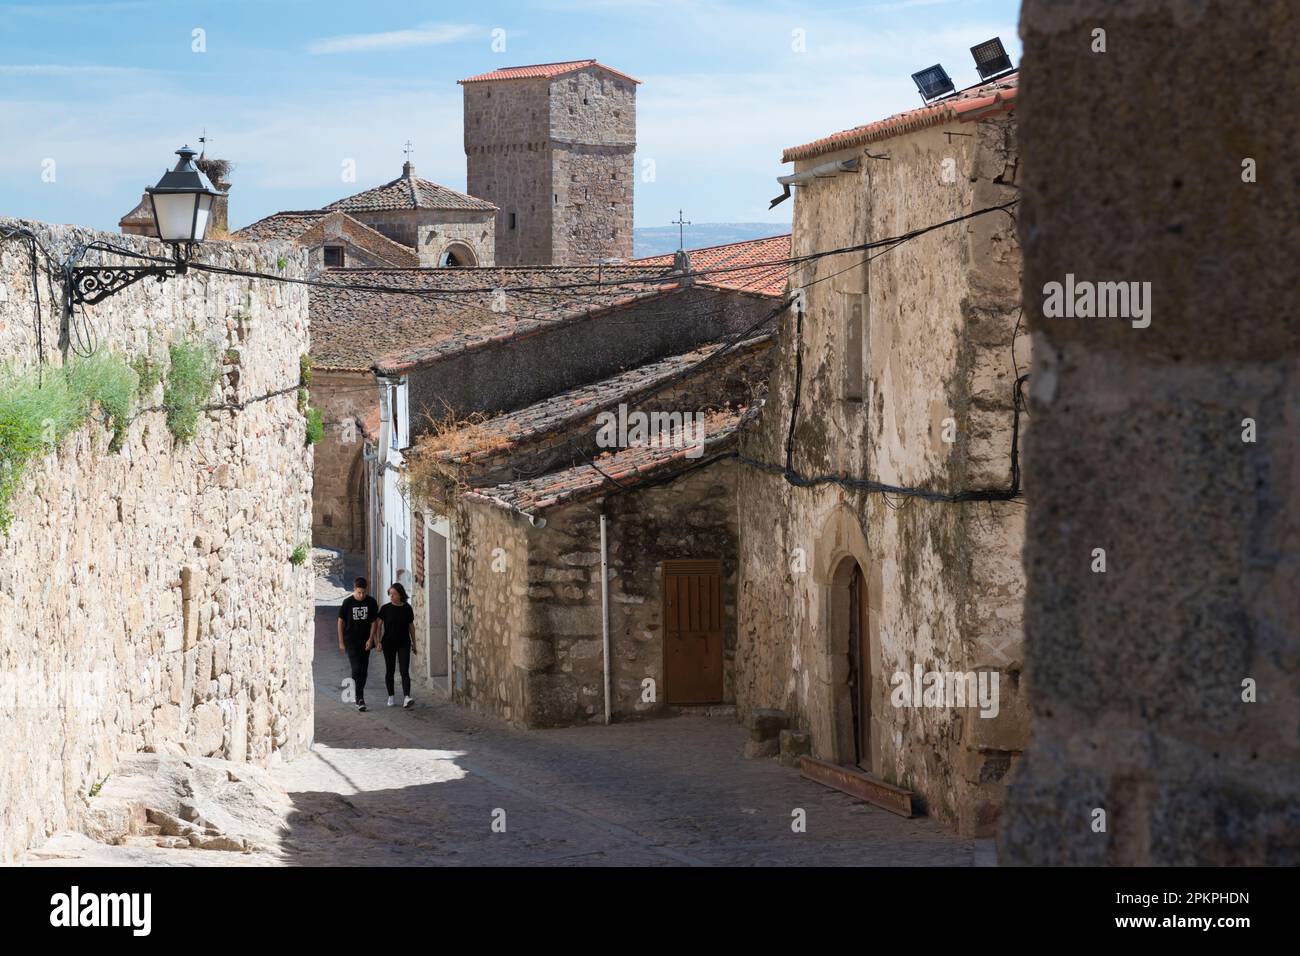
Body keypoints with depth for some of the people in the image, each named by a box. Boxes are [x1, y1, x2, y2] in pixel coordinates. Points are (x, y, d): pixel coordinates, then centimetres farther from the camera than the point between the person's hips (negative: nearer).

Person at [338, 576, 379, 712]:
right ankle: (360, 699, -17)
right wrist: (341, 642, -1)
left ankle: (359, 697, 19)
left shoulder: (371, 602, -2)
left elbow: (374, 622, 3)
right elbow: (340, 622, 0)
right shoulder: (347, 602, -7)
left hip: (365, 641, 3)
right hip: (351, 641, -3)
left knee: (363, 670, 7)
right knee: (356, 669, -13)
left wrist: (370, 639, -7)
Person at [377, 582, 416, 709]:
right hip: (389, 643, 0)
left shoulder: (407, 608, 1)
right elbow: (379, 625, -1)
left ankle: (406, 698, -21)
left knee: (404, 671, -10)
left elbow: (411, 626, 9)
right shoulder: (385, 608, -2)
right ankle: (391, 697, 20)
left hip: (403, 644, 0)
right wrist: (378, 641, -10)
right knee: (389, 670, 8)